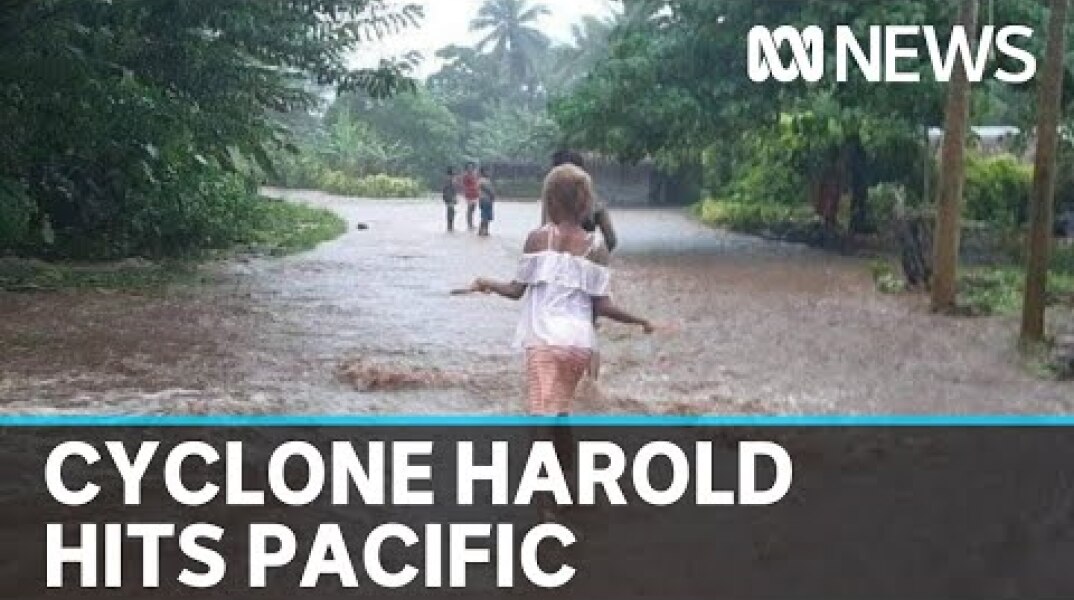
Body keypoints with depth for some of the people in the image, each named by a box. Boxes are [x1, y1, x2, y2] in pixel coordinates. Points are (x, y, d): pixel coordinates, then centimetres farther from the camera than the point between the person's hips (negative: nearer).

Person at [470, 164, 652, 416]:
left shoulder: (538, 239, -1)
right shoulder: (596, 248, 2)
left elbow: (516, 290, 1)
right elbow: (602, 306, -1)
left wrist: (486, 284, 19)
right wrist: (640, 321, 13)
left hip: (543, 340, -3)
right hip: (580, 342, 3)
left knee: (542, 414, -7)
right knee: (560, 409, 21)